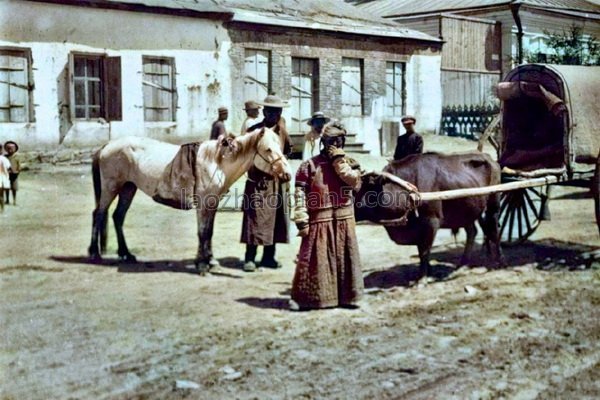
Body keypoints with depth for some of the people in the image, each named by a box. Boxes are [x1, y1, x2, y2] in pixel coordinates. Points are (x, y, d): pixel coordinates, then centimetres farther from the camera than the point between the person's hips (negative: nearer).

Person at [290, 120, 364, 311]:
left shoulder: (349, 163, 8)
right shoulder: (310, 165, -3)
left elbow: (355, 182, -13)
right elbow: (299, 194, -7)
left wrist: (339, 160, -12)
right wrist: (301, 220, -13)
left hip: (344, 220, 3)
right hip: (319, 221, -3)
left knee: (344, 258, 9)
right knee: (314, 260, -2)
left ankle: (345, 296, 21)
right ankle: (302, 298, 6)